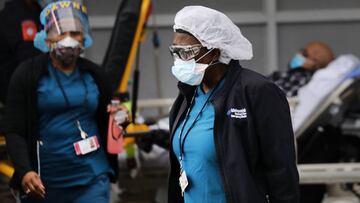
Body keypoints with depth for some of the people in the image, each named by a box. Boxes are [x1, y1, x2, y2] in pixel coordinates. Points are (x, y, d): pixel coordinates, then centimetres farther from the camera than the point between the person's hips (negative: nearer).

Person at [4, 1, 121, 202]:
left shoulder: (94, 75, 8)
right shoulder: (28, 76, -3)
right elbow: (15, 132, -7)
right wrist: (24, 171, -23)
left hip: (91, 180, 1)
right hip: (44, 183, -1)